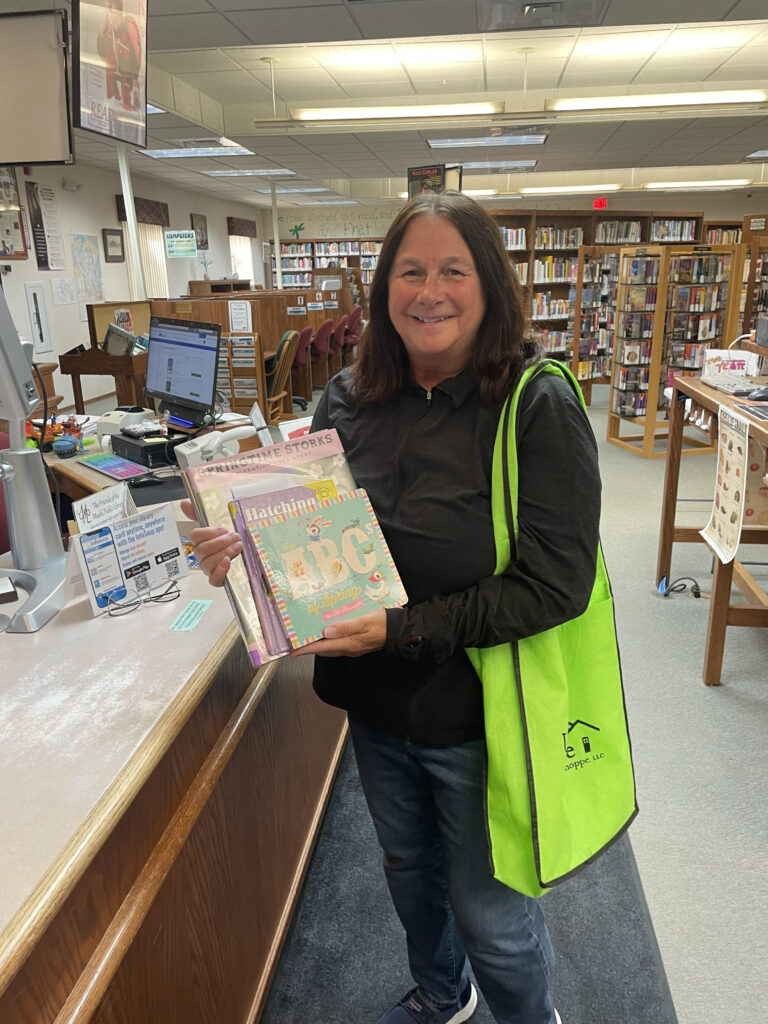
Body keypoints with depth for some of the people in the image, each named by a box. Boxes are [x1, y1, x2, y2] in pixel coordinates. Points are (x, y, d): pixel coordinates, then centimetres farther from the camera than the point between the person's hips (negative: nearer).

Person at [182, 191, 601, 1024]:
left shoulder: (538, 407, -19)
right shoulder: (348, 400, -4)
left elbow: (554, 584, -22)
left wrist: (402, 629, -26)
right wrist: (255, 547, -15)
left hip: (479, 712, -5)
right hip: (375, 703, 6)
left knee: (490, 913, 15)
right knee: (408, 868, 28)